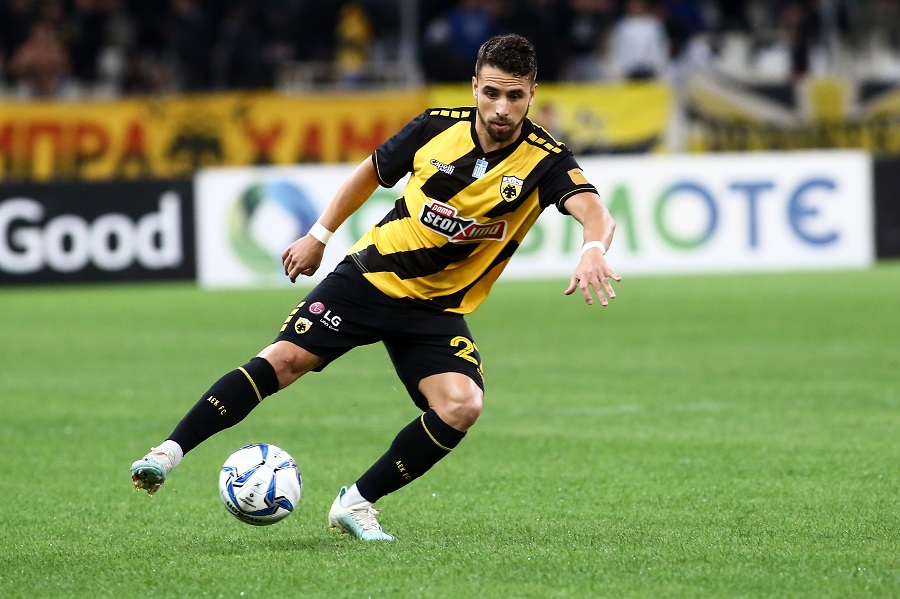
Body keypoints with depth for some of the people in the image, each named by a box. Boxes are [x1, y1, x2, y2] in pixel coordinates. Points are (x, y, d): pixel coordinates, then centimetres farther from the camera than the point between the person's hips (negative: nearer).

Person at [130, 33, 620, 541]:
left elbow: (596, 214, -31)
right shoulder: (438, 127, -8)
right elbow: (373, 172, 11)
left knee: (463, 405, -22)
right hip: (371, 275, 0)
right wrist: (319, 236, 13)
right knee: (284, 359, -15)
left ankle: (357, 503, -7)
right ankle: (170, 452, -9)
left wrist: (594, 250, -54)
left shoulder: (544, 160, -14)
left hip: (437, 309, 0)